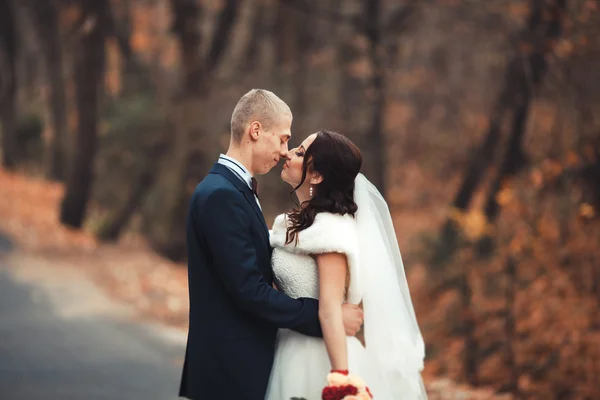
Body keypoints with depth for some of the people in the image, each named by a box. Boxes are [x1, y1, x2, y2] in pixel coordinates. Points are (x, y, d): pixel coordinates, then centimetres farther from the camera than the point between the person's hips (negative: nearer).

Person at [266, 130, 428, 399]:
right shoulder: (298, 224, 10)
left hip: (319, 359, -8)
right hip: (294, 354, 8)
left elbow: (330, 309, -25)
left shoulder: (329, 228, -17)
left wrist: (341, 378, -29)